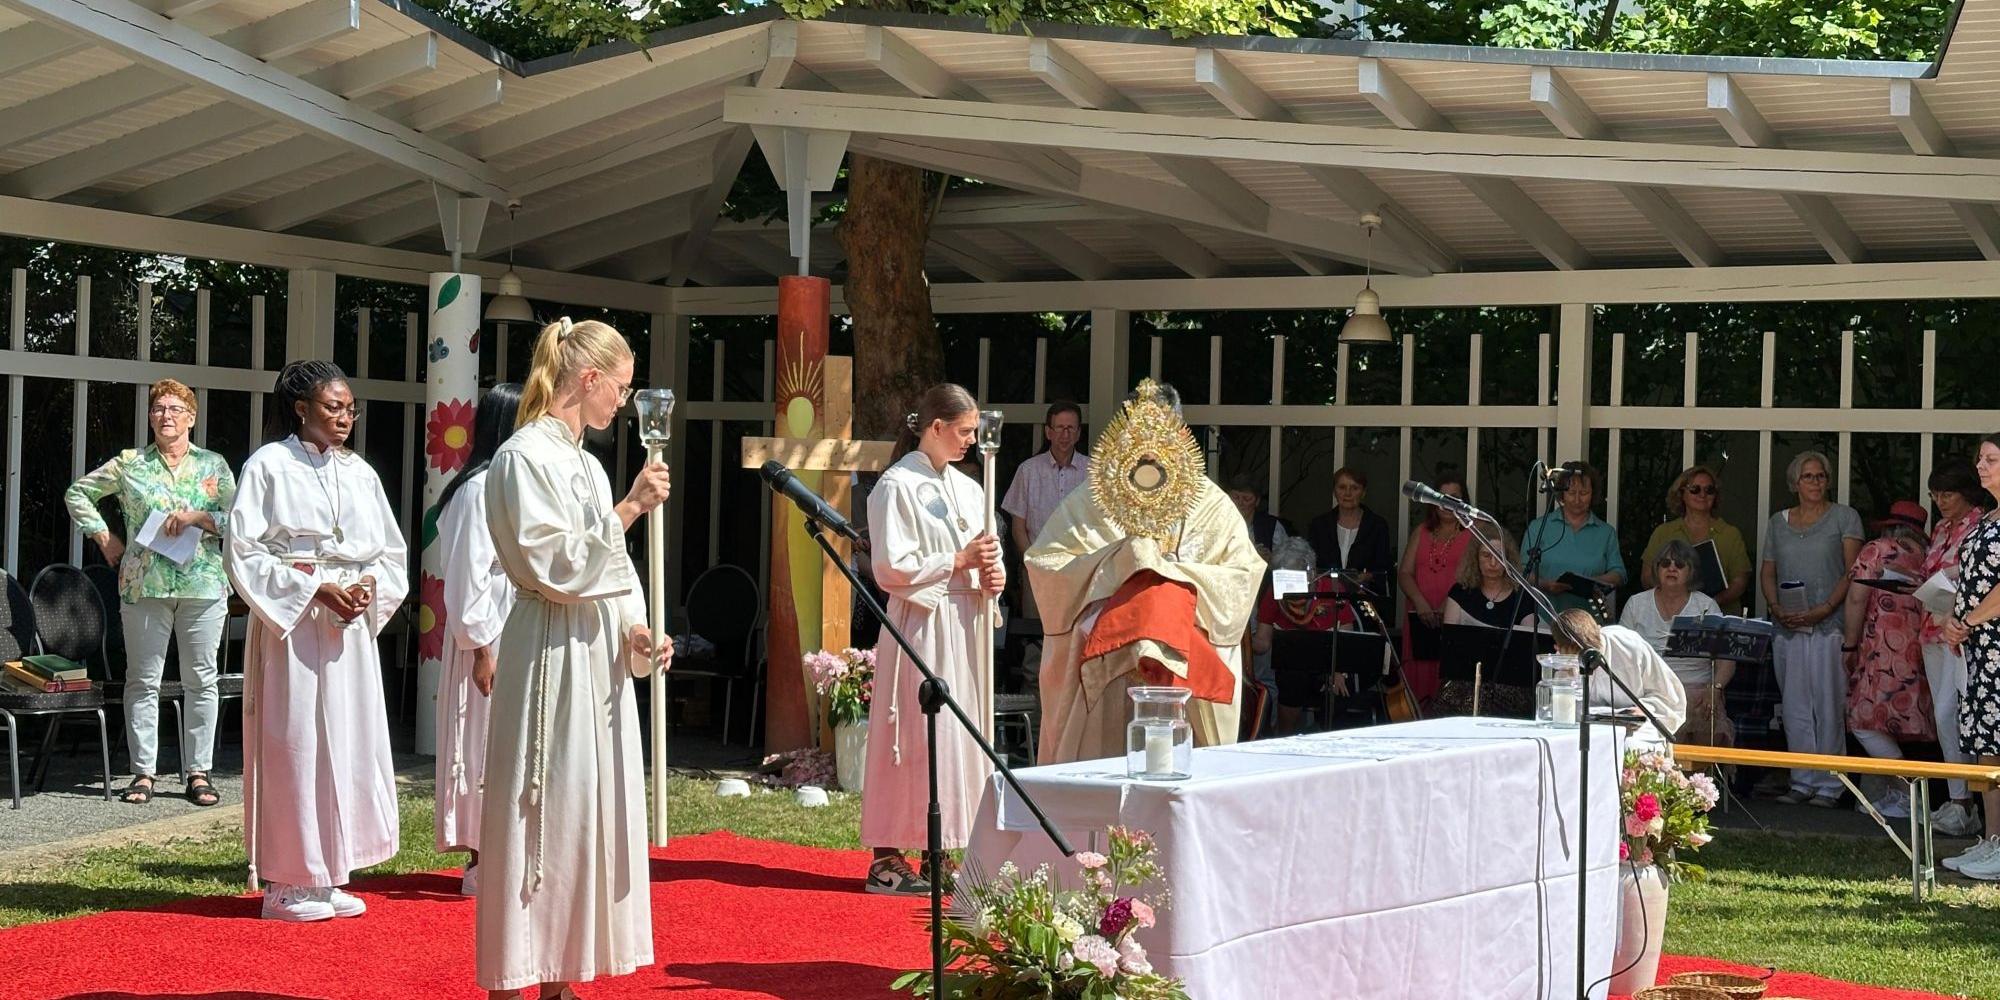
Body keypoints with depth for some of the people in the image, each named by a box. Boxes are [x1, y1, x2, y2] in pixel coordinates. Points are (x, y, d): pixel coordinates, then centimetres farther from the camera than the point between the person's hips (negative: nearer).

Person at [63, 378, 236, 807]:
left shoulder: (213, 465, 8)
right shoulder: (129, 464, 8)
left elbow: (236, 520, 3)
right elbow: (77, 493, 16)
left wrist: (197, 517, -12)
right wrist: (103, 537, 8)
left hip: (203, 585, 0)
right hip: (144, 586, 0)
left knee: (201, 681, 2)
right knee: (143, 680, 2)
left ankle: (199, 773, 7)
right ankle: (144, 772, 7)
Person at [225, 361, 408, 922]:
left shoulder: (359, 473, 12)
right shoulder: (269, 466, -4)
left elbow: (392, 554, 15)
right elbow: (244, 553, -9)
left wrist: (369, 587, -6)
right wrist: (316, 590, -15)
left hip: (351, 624, 5)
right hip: (291, 622, -5)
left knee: (349, 740, 5)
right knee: (294, 743, -5)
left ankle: (329, 875, 13)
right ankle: (286, 882, 2)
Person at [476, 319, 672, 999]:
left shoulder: (583, 462, 16)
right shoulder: (526, 456, -12)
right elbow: (557, 569, -19)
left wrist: (633, 630, 2)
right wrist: (629, 509, -18)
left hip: (599, 656, 9)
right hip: (551, 656, -9)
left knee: (589, 811, 10)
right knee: (544, 814, -6)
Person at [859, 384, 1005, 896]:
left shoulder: (968, 488, 15)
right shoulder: (897, 485, -8)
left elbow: (983, 558, 21)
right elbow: (891, 568, -14)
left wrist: (991, 575, -2)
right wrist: (958, 562, -14)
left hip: (964, 627, 8)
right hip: (920, 627, -8)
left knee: (959, 735, 7)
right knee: (913, 737, -7)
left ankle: (938, 858, 13)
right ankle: (887, 858, -2)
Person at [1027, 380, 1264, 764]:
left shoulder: (1212, 505, 10)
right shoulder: (1088, 502, 10)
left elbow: (1243, 575, 1)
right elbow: (1044, 563, 0)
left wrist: (1167, 570, -8)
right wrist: (1118, 559, -11)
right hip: (1103, 666, 0)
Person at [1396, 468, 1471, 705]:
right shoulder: (1421, 532, 19)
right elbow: (1404, 573, 10)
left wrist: (1449, 606, -19)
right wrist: (1421, 604, -8)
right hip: (1420, 619, 4)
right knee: (1420, 682, -1)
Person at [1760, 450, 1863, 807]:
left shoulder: (1844, 517, 4)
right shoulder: (1778, 522, 15)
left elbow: (1853, 571, -3)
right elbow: (1767, 572, 15)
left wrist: (1824, 609, -15)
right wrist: (1776, 609, -3)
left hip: (1829, 625, -4)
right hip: (1787, 627, 4)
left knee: (1829, 706, -4)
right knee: (1795, 709, 5)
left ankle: (1829, 785, 0)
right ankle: (1802, 782, 11)